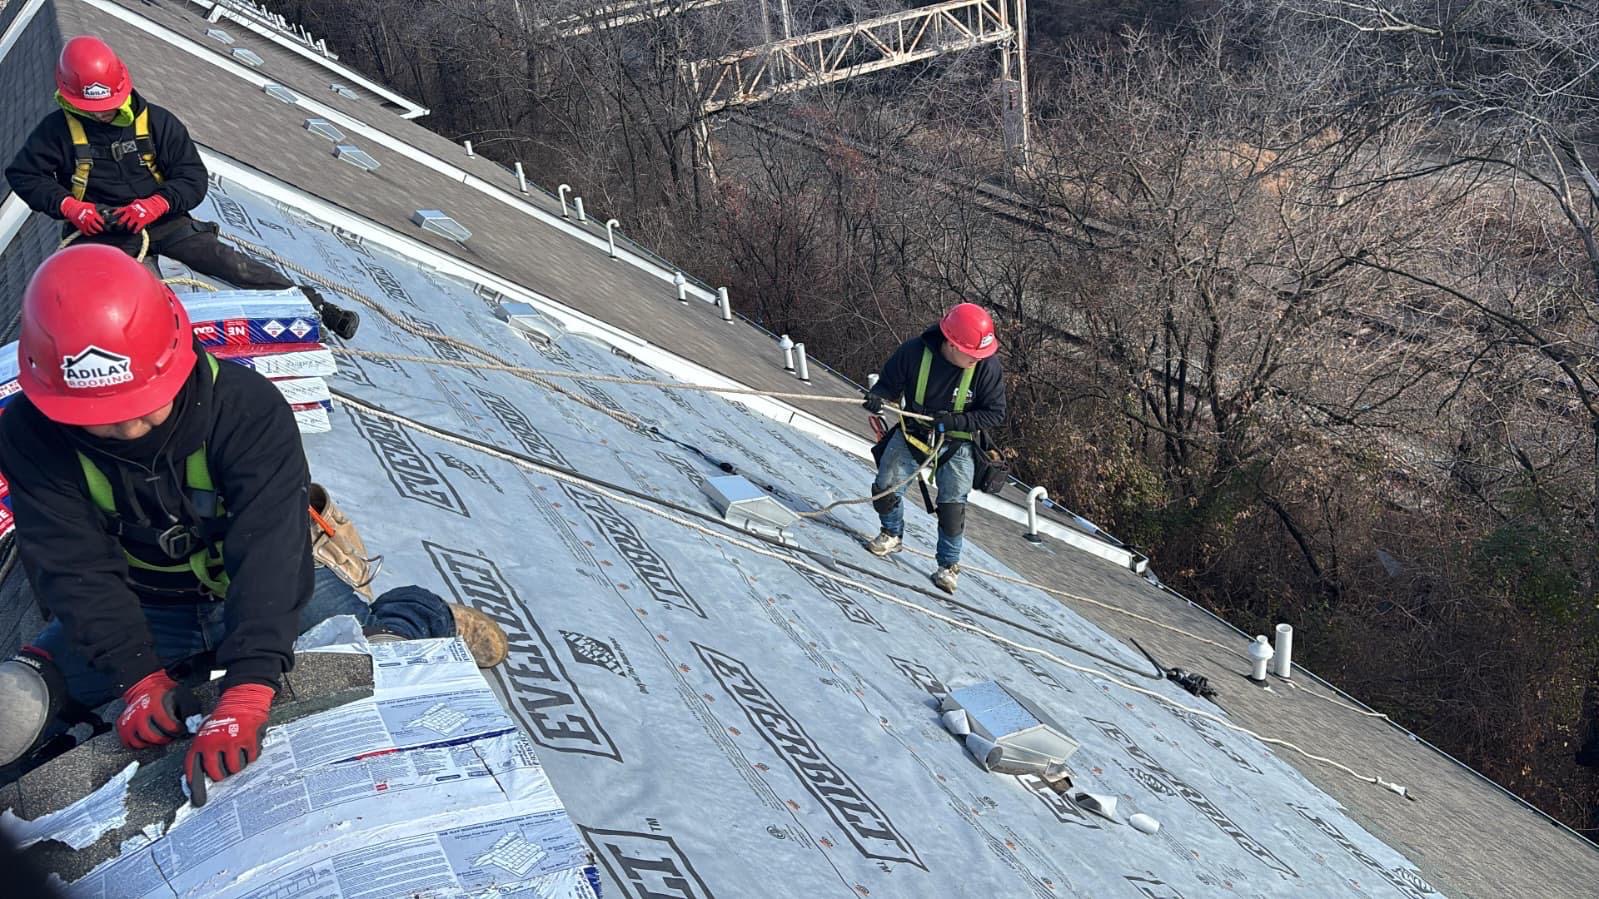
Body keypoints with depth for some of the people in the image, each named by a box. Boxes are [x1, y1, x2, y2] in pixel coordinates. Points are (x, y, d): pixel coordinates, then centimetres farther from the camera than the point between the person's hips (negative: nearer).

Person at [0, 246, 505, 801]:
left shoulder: (246, 407, -29)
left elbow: (269, 547, -37)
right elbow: (76, 568, -20)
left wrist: (245, 691, -47)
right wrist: (140, 678, -33)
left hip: (261, 589, -2)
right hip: (142, 605, 2)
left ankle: (417, 619, 16)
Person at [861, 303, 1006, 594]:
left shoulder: (988, 366, -23)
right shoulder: (914, 352, -22)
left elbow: (995, 414, -15)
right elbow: (889, 383, -6)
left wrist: (952, 421, -28)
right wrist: (878, 397, -29)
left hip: (956, 444, -1)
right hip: (912, 433, 2)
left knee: (952, 506, -5)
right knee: (885, 489, 2)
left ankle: (949, 564, 18)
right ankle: (892, 535, 33)